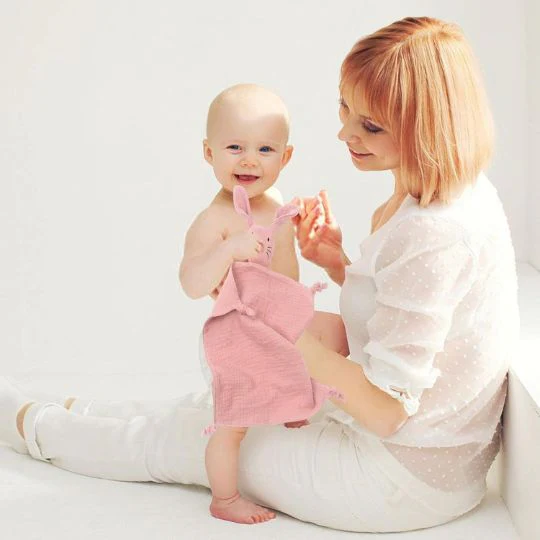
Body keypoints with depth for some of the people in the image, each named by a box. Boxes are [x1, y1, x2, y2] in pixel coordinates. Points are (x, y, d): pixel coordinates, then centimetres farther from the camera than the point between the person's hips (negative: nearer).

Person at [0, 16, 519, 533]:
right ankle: (74, 413, 44)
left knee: (172, 440, 8)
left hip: (406, 482, -8)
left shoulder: (433, 236, -31)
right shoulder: (461, 194, 0)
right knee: (204, 408, 22)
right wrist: (341, 264, -3)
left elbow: (386, 412, -26)